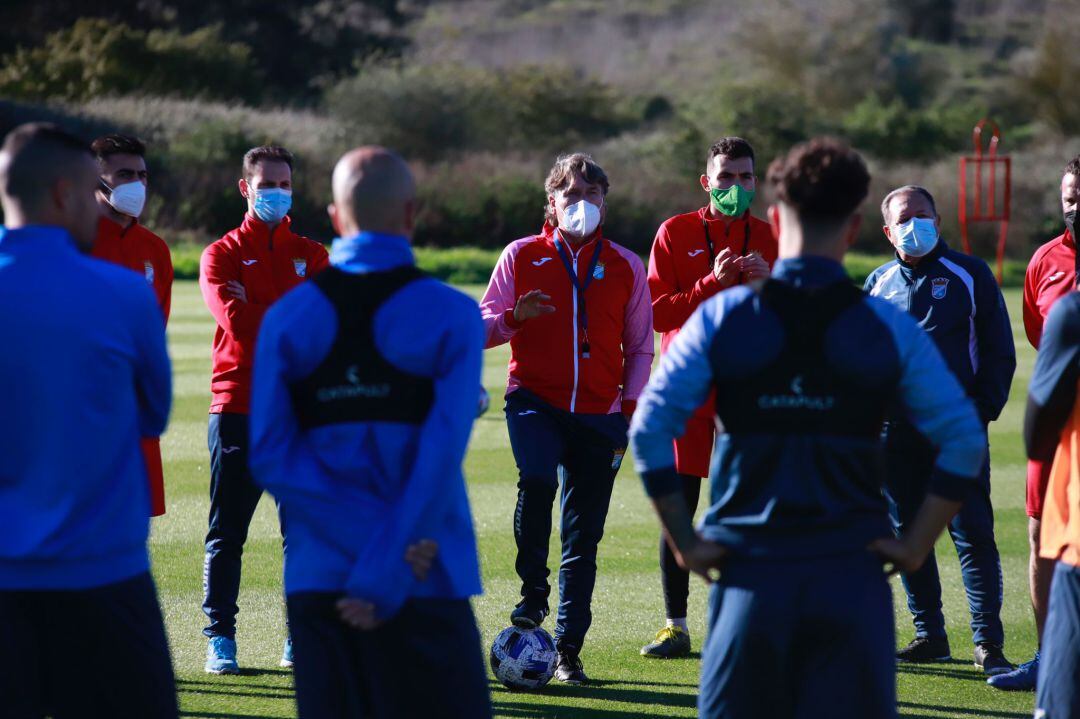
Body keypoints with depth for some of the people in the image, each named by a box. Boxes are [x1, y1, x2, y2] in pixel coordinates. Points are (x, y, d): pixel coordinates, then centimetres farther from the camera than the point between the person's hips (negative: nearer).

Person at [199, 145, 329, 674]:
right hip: (237, 406, -2)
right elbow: (235, 319, -11)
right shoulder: (222, 254, 6)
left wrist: (261, 317, -12)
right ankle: (220, 639, 4)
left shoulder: (312, 256, 14)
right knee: (226, 533, -1)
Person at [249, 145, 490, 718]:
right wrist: (385, 578, -11)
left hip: (318, 585, 3)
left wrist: (372, 541, -8)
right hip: (424, 586, -3)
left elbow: (272, 455, -4)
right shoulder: (452, 316, -4)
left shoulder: (287, 318, 4)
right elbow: (440, 459, -12)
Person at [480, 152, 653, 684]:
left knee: (583, 536, 1)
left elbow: (640, 346, 14)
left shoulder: (625, 267, 9)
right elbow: (482, 329, 7)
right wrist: (514, 317, -15)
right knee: (537, 479, -31)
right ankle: (533, 590, -10)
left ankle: (569, 650, 9)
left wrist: (630, 407, 2)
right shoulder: (522, 257, 6)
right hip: (535, 400, -2)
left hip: (600, 413, 2)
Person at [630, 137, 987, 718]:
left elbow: (649, 430, -5)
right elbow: (964, 441, -2)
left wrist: (684, 540, 1)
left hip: (750, 578, 0)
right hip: (850, 577, 0)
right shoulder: (887, 329, 1)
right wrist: (917, 543, 3)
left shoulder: (722, 318, 0)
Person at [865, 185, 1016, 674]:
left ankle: (988, 644, -7)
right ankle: (929, 636, 16)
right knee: (907, 534, 7)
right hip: (894, 429, 4)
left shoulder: (970, 275, 3)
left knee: (972, 535, -7)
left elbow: (999, 350, 3)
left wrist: (983, 410, -6)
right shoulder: (879, 284, 12)